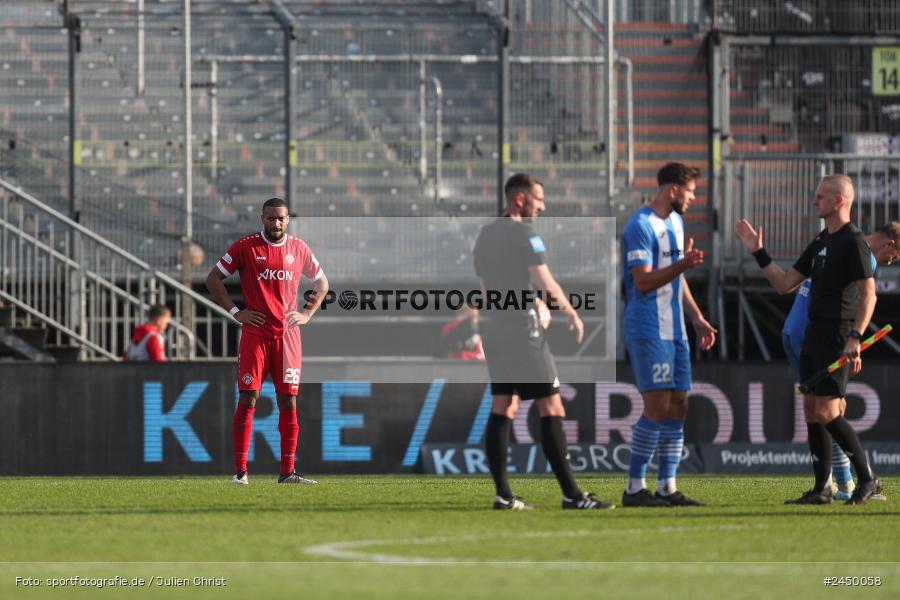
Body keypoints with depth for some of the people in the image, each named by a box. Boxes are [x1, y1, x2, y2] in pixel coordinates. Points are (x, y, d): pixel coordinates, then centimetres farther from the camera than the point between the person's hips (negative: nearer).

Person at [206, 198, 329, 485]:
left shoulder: (299, 248, 8)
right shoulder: (245, 246, -1)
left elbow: (321, 283, 22)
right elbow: (213, 279, 4)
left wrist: (307, 314, 8)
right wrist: (235, 312, -3)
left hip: (287, 334, 3)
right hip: (255, 333, -3)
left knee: (288, 402, 1)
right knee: (247, 400, -7)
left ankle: (287, 471, 4)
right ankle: (240, 470, -4)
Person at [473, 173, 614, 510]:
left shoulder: (485, 235, 15)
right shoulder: (524, 233, -11)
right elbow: (546, 284, -14)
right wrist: (572, 313, 0)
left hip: (495, 328, 9)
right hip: (523, 328, -9)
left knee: (503, 408, 7)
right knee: (551, 407, -6)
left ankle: (503, 495, 3)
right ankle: (571, 494, -9)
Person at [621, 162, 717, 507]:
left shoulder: (675, 222, 17)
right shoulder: (641, 226, -13)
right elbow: (644, 282, -19)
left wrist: (697, 319, 21)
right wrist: (683, 264, -30)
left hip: (674, 331, 9)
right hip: (648, 332, -9)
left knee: (678, 406, 6)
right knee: (657, 407, -11)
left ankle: (667, 488, 9)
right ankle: (635, 488, -7)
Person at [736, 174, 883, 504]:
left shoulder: (853, 241, -11)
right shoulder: (821, 241, 16)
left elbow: (868, 294, -15)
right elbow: (785, 284, 19)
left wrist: (855, 338, -23)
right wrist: (758, 253, 13)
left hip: (837, 338, -9)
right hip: (814, 336, 9)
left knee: (827, 412, -12)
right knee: (813, 413, 7)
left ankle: (867, 478, -3)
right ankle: (822, 489, 11)